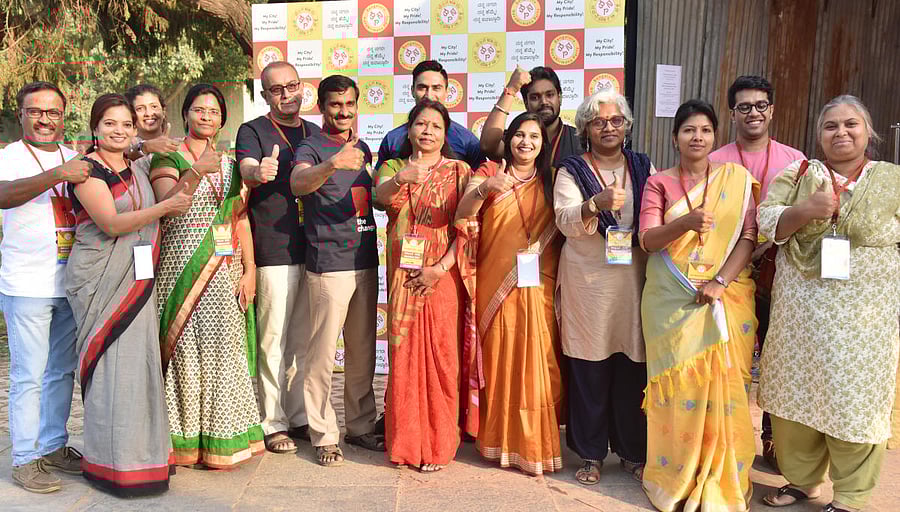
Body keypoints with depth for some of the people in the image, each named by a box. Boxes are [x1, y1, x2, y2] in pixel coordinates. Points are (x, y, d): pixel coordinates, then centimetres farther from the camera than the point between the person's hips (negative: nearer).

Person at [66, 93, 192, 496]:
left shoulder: (136, 169, 15)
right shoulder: (88, 169, -7)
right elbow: (111, 223, -18)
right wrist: (166, 206, -21)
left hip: (136, 280, 7)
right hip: (100, 281, -7)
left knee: (139, 360, 8)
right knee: (111, 365, -5)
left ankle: (140, 449, 19)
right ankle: (111, 463, 6)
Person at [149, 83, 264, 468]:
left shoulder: (231, 165, 16)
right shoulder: (168, 158, 3)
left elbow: (241, 220, 12)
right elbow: (165, 205, -15)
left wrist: (249, 271, 5)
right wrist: (197, 172, -28)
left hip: (225, 270, 3)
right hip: (183, 268, -3)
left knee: (223, 348, 1)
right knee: (185, 348, -4)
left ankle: (221, 441, 10)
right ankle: (185, 440, 7)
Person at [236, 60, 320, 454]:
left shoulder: (316, 133, 17)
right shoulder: (253, 131, 1)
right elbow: (246, 168, -19)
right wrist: (258, 172, -42)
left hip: (314, 249, 5)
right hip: (273, 251, -5)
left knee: (304, 339, 12)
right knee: (274, 340, -3)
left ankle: (300, 416, 23)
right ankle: (273, 423, 8)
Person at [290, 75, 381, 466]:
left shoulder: (362, 148, 15)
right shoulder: (311, 148, -5)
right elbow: (298, 184, -29)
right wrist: (333, 164, -44)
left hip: (366, 261, 7)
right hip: (329, 265, -6)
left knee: (363, 351, 13)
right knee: (322, 353, -4)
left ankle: (361, 426, 25)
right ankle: (324, 436, 8)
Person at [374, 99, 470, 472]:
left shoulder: (458, 171, 7)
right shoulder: (393, 167, 12)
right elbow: (382, 197, -11)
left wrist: (441, 267, -12)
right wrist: (401, 178, -32)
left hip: (443, 276, -1)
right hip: (404, 275, 2)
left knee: (441, 356, -1)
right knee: (404, 356, 3)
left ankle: (437, 444, 11)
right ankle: (405, 441, 15)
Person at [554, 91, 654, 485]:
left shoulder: (644, 168, 12)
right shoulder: (571, 171, 4)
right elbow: (566, 222, -10)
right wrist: (597, 203, -27)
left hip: (635, 280, 2)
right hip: (588, 282, -2)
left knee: (634, 368, 4)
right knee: (590, 370, 2)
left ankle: (633, 452, 21)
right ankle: (591, 454, 17)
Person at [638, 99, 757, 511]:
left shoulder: (736, 178, 6)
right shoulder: (659, 183, 5)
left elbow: (748, 236, -1)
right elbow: (648, 240, -6)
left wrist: (720, 281, -14)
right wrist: (686, 222, -25)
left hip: (726, 297, 0)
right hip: (672, 300, 0)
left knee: (722, 385, -1)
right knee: (678, 384, -1)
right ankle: (675, 477, 15)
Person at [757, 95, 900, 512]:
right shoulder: (796, 175, 6)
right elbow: (767, 223, -3)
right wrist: (804, 209, -22)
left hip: (865, 320, -1)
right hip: (800, 315, 2)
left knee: (854, 405, 5)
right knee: (796, 398, 11)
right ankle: (802, 478, 31)